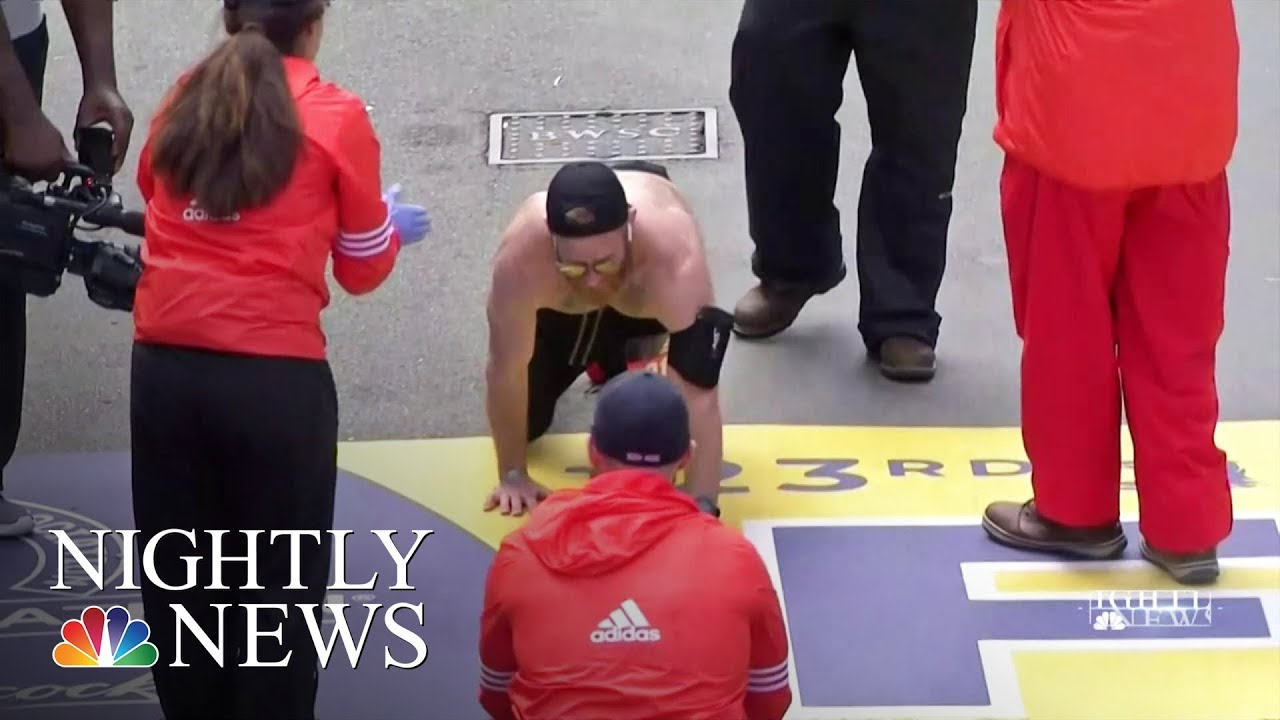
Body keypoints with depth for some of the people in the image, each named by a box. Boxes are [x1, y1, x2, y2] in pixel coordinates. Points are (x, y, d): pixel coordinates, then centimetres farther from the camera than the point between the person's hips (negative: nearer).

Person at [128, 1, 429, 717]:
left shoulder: (180, 107, 11)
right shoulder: (336, 117, 1)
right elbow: (363, 270, 8)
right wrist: (393, 225, 28)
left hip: (164, 368, 4)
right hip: (274, 376, -4)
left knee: (180, 578, 15)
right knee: (278, 584, 9)